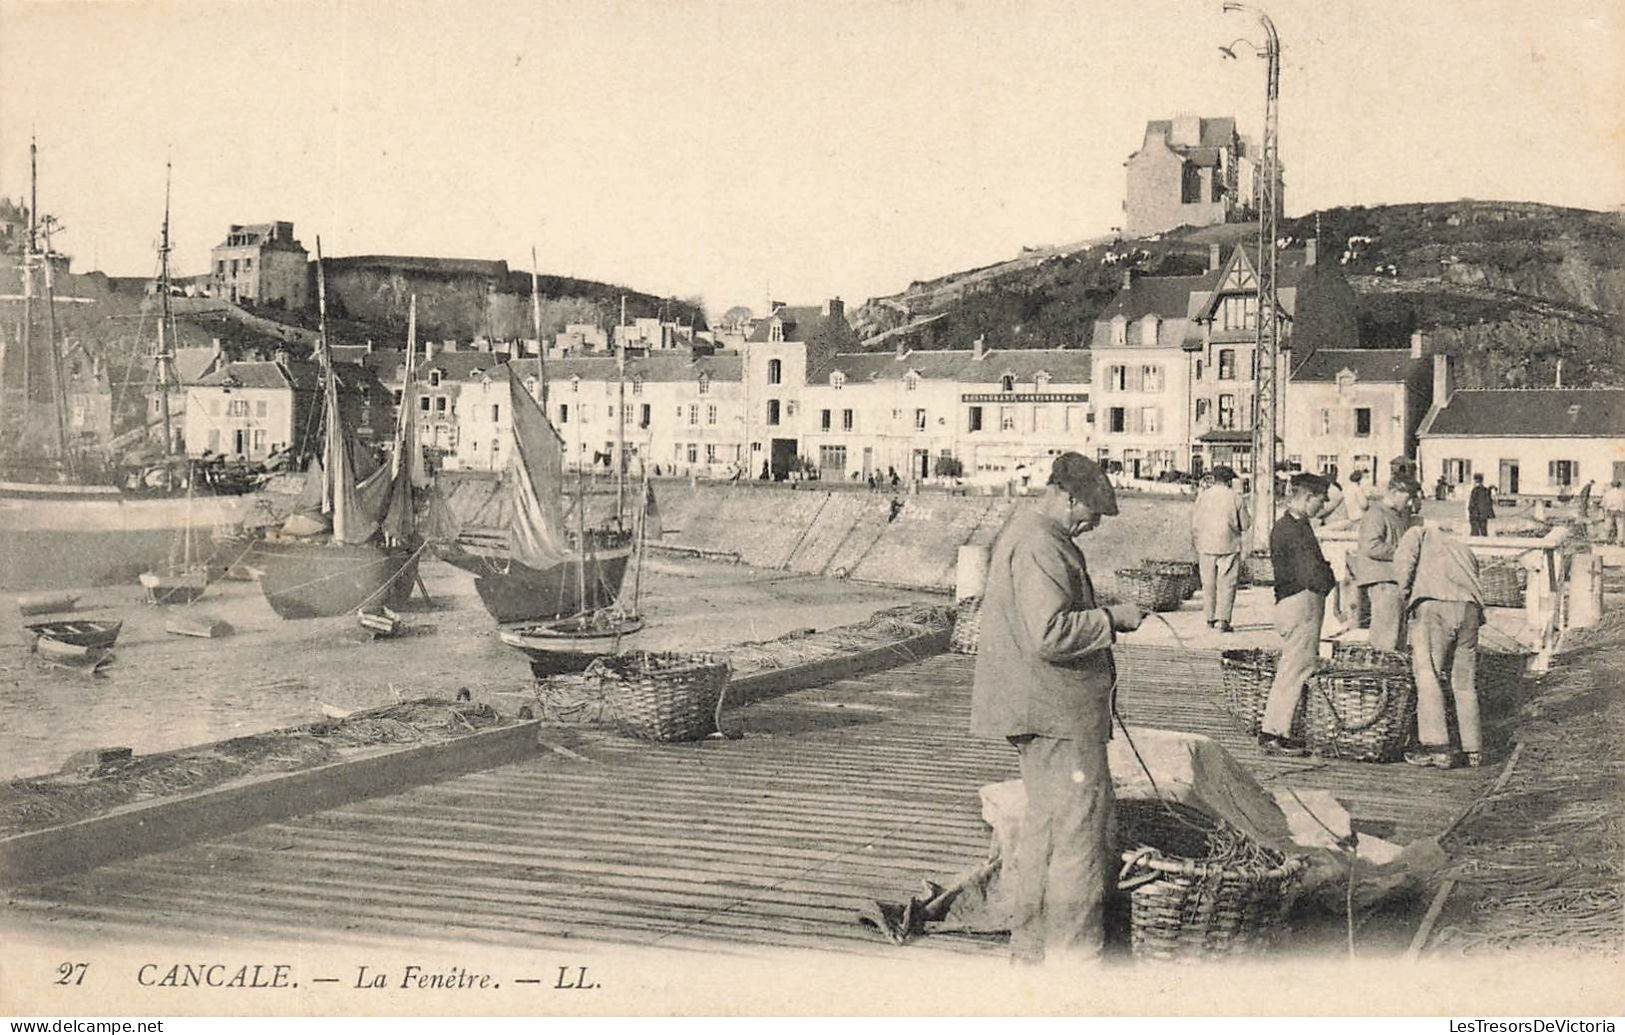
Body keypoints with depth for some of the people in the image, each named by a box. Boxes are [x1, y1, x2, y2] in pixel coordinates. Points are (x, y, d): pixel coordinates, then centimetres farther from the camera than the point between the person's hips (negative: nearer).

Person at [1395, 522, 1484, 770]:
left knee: (1428, 678, -1)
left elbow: (1403, 557, -1)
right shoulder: (1466, 551, 36)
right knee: (1464, 682, 15)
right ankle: (1473, 751, 19)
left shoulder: (1420, 533, 23)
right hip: (1469, 610, 5)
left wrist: (1405, 593, 8)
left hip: (1432, 606, -5)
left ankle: (1438, 749, -7)